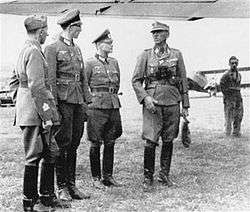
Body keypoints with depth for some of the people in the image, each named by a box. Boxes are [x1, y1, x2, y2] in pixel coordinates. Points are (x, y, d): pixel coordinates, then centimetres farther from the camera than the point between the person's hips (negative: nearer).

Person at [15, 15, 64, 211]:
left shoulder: (26, 50, 16)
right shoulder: (34, 52, -15)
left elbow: (19, 80, 22)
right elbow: (36, 87, -21)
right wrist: (46, 116, -20)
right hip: (34, 113, -10)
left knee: (51, 152, 14)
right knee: (34, 158, -2)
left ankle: (47, 196, 22)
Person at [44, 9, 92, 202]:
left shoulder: (77, 49, 17)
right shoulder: (52, 49, -5)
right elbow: (50, 80, -10)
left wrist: (87, 101, 12)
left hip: (78, 101, 7)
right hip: (63, 100, -7)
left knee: (74, 144, 10)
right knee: (63, 145, -3)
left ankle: (71, 185, 17)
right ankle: (61, 187, 6)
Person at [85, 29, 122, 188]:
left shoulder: (114, 62, 13)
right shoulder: (90, 63, -4)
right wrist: (93, 97, 0)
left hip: (113, 106, 5)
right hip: (97, 108, -5)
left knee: (110, 143, 9)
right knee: (96, 144, 1)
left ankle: (108, 176, 18)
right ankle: (96, 178, 10)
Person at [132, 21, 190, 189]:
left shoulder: (176, 55, 9)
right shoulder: (146, 55, 5)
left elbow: (183, 81, 10)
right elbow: (136, 80, 3)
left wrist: (185, 106, 7)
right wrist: (145, 98, -12)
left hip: (172, 102, 2)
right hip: (152, 101, -2)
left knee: (168, 140, 8)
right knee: (150, 141, -7)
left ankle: (164, 174, 21)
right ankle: (148, 177, 5)